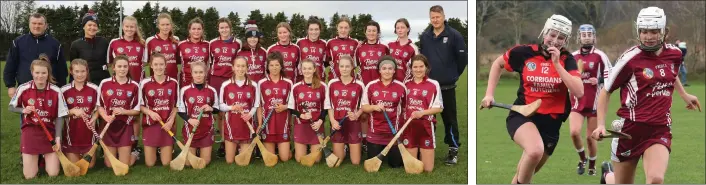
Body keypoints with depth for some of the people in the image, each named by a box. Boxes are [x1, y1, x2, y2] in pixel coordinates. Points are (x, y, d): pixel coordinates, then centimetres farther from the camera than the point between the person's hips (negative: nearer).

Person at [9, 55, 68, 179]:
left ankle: (45, 158, 30)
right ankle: (36, 159, 32)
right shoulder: (23, 89, -9)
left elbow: (60, 117, -3)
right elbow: (11, 107, 6)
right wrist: (23, 110, -16)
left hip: (49, 133, 0)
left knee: (53, 173, -3)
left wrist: (57, 138, -11)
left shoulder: (56, 91, -9)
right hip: (30, 132, 0)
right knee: (30, 176, -1)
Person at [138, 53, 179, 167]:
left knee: (166, 163, 2)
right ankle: (154, 150, 34)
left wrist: (171, 121, -7)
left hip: (167, 125, 1)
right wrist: (150, 112, -17)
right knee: (150, 163, 1)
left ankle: (166, 150, 34)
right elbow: (140, 105, 2)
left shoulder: (173, 83, -1)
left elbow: (176, 105, 6)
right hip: (150, 125, -1)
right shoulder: (144, 83, -5)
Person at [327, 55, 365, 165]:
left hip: (354, 124, -1)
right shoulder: (332, 83, 0)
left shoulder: (359, 85, -4)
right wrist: (332, 121, -9)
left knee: (356, 162, 2)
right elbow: (329, 105, 4)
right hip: (338, 124, 1)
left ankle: (351, 147, 36)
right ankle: (344, 148, 39)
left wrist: (357, 115, -16)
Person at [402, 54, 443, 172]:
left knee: (428, 169, 0)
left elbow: (439, 108, -4)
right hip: (409, 127, 3)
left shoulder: (433, 84, -5)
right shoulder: (406, 84, 7)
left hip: (426, 127, -3)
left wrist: (422, 113, -17)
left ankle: (422, 153, 32)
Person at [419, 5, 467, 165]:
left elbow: (462, 57, -6)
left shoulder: (454, 35, -8)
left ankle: (454, 149, 10)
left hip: (447, 86, -4)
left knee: (449, 118, 1)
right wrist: (426, 73, 10)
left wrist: (454, 74, 1)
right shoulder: (425, 36, 4)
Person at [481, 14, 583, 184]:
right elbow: (498, 63, 13)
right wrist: (489, 93, 6)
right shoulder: (525, 52, -5)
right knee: (535, 150, -36)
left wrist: (557, 64, -19)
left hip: (551, 122, 3)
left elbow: (579, 92, -16)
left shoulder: (567, 60, -2)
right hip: (523, 114, -3)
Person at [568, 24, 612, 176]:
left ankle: (592, 166, 27)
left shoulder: (600, 56, -4)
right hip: (577, 102, 2)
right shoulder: (572, 56, 8)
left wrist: (599, 80, -20)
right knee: (574, 132, -15)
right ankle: (582, 159, 12)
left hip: (594, 102, -2)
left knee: (590, 137, 4)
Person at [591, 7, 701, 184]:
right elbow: (605, 91, -4)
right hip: (630, 128, -3)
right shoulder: (630, 58, -12)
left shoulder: (674, 53, 3)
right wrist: (601, 124, -11)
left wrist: (684, 95, 30)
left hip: (660, 130, 3)